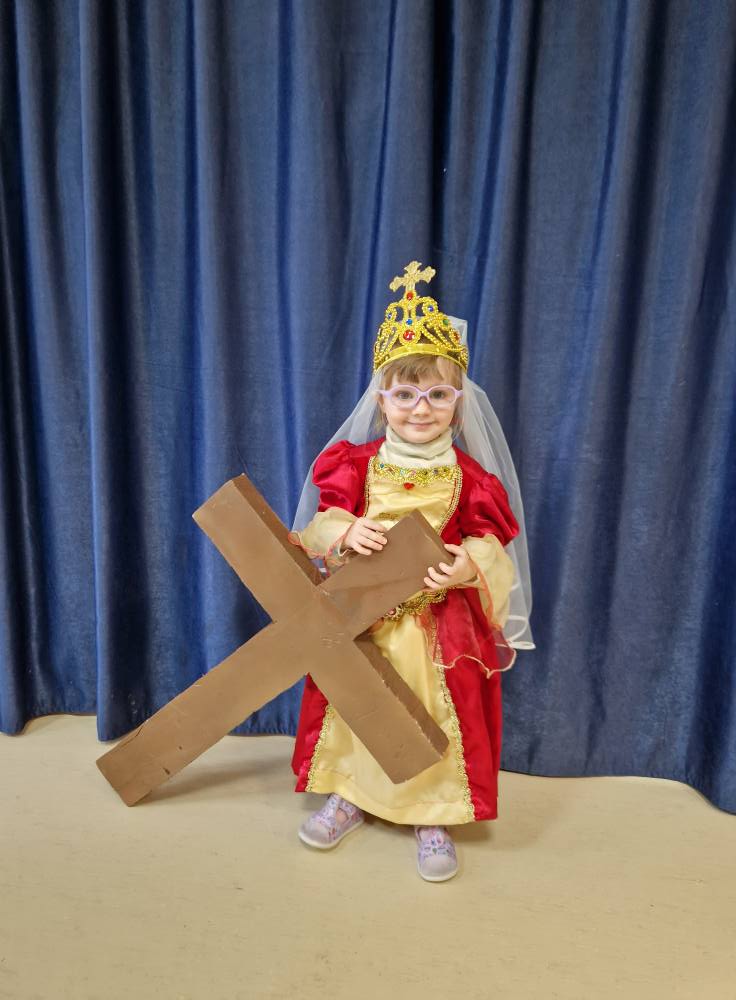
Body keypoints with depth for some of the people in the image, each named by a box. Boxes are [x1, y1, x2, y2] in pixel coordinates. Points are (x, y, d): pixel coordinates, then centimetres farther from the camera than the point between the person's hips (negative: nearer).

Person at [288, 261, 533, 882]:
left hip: (440, 620, -1)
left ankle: (433, 816, 30)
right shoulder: (357, 462, -4)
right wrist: (345, 531, -23)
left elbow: (489, 540, -5)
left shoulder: (469, 476, -7)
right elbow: (325, 517, -1)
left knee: (438, 711, 7)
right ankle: (350, 795, 39)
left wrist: (468, 565, -26)